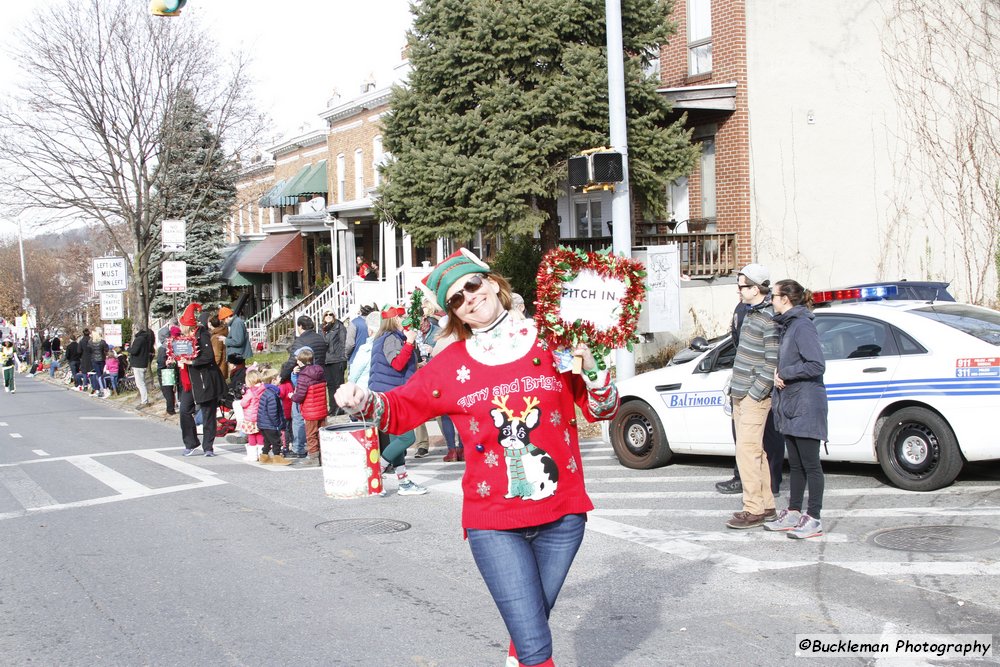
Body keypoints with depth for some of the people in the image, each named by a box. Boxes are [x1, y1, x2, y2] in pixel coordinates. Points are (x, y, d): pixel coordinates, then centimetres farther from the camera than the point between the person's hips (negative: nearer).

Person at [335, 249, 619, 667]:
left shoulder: (551, 344, 2)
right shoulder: (450, 366, 3)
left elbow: (602, 411, 7)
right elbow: (400, 408, 10)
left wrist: (591, 373, -12)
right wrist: (363, 402, -10)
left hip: (562, 516, 1)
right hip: (494, 524, -1)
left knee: (529, 627, 15)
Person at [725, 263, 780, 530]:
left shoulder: (769, 320, -15)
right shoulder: (751, 313, 14)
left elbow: (773, 362, -18)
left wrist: (755, 394, -17)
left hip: (754, 397, -10)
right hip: (741, 395, 10)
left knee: (747, 451, -9)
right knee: (756, 452, 13)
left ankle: (754, 510, -3)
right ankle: (766, 506, 20)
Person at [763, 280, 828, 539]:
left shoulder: (803, 326, -16)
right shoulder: (786, 325, 14)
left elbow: (817, 365, -23)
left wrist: (785, 374, -14)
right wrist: (779, 374, 2)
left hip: (806, 407, -10)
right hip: (790, 405, 10)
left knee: (810, 464, -2)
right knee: (795, 464, 15)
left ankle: (814, 519, 3)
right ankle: (793, 513, 23)